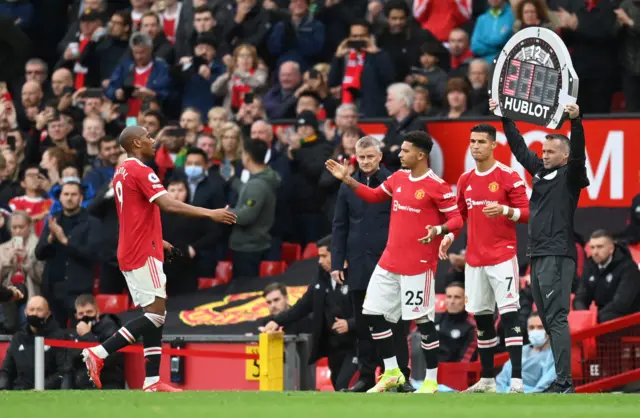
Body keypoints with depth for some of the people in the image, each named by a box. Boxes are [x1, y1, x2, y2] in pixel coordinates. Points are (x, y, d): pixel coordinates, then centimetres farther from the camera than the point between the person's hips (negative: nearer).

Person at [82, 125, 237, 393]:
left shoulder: (122, 172, 15)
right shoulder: (140, 171, -13)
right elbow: (167, 205, -24)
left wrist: (156, 240, 27)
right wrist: (210, 214, -26)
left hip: (130, 251, 10)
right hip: (143, 253, -10)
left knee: (154, 315, 8)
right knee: (156, 313, -9)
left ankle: (152, 382, 4)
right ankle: (99, 353, -12)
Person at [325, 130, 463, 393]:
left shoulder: (437, 186, -12)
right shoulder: (398, 178, 9)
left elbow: (457, 219, -10)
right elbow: (374, 196, 24)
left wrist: (438, 229, -30)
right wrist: (346, 179, 16)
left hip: (418, 265, -8)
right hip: (389, 262, 8)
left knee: (422, 319, -4)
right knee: (373, 314, 8)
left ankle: (432, 381, 6)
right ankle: (392, 373, 19)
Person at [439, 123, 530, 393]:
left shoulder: (508, 177, -6)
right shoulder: (465, 180, 12)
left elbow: (525, 213, -7)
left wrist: (504, 210, -25)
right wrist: (449, 236, 7)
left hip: (502, 257, -6)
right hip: (474, 259, 6)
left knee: (509, 314, -12)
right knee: (481, 317, 9)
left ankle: (516, 381, -16)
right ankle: (487, 380, 19)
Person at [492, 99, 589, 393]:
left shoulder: (570, 176, -4)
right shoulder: (540, 171, 15)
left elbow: (578, 153, -21)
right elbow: (519, 147, 22)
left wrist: (576, 122, -34)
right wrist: (504, 117, 20)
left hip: (558, 256, -9)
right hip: (537, 255, 9)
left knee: (556, 319, -14)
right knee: (547, 320, 8)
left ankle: (564, 384, -18)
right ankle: (559, 376, 11)